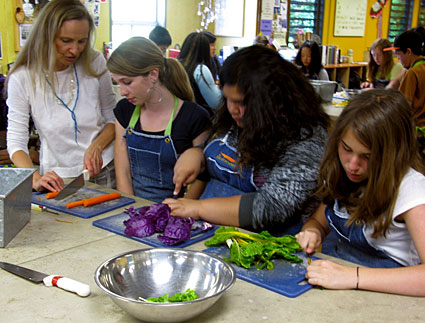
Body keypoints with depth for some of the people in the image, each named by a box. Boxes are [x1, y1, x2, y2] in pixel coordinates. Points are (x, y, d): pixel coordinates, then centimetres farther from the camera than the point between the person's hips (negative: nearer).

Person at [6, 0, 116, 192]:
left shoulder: (95, 63, 0)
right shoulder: (22, 78, -6)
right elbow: (15, 141, -4)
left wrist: (96, 146, -10)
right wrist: (35, 179, -21)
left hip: (105, 173, 1)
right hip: (58, 180, 0)